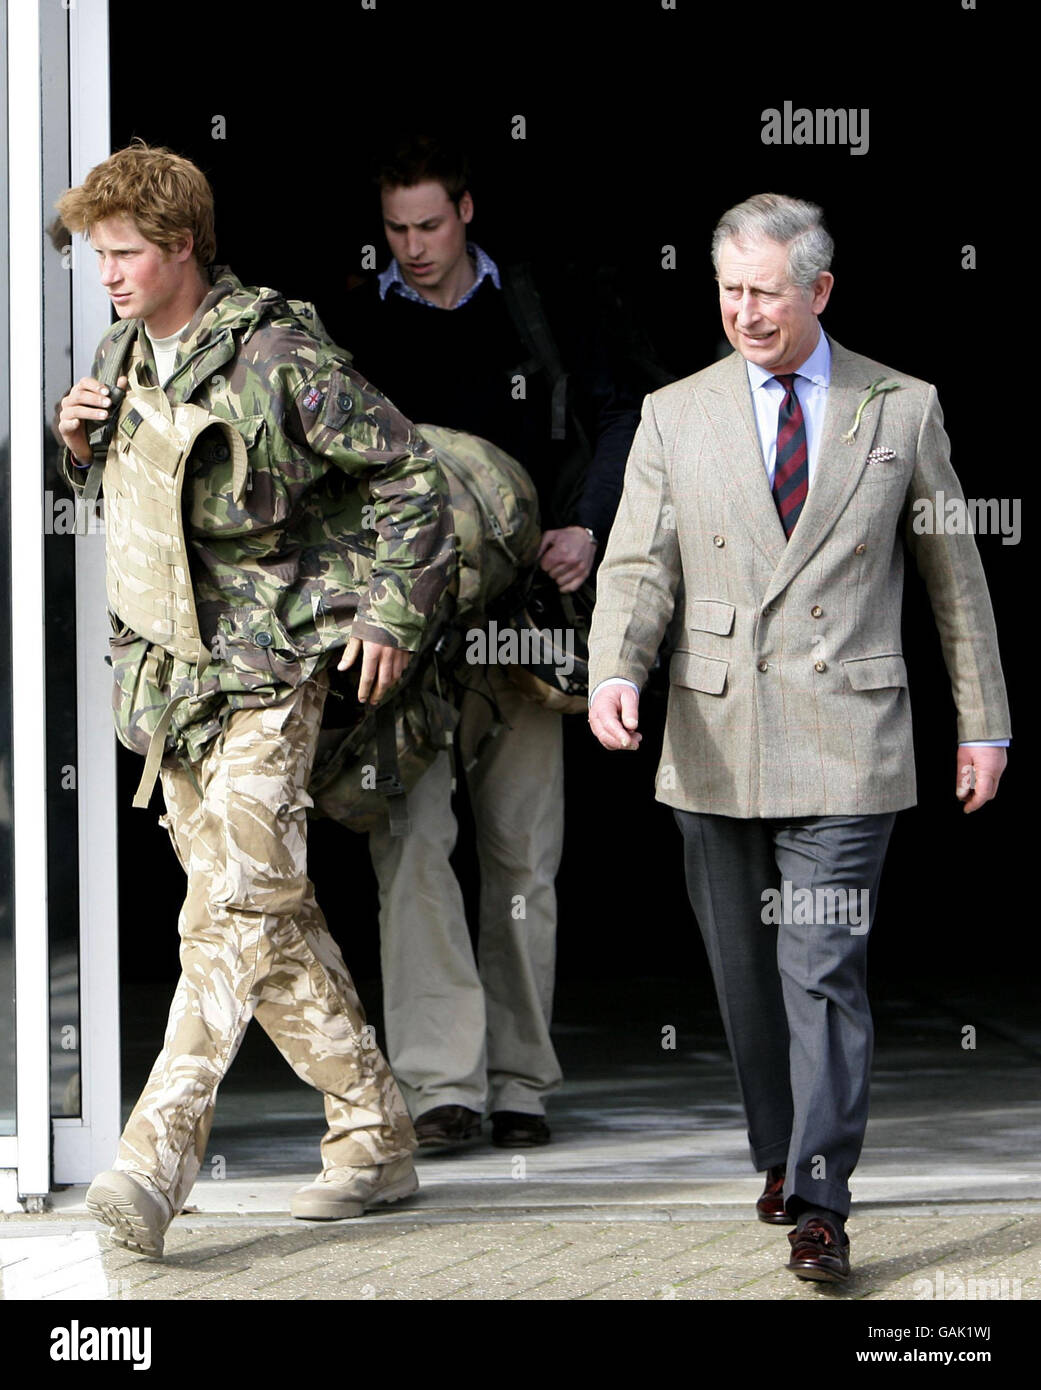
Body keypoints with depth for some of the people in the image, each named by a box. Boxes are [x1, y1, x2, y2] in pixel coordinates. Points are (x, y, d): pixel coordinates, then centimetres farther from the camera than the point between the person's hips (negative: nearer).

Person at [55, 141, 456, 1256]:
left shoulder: (279, 357, -12)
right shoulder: (120, 355, 9)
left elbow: (408, 472, -5)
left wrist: (391, 613, -6)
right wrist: (77, 441, 4)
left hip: (264, 670, -8)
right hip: (164, 665, 8)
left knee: (234, 908, -15)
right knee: (270, 913, 10)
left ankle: (155, 1159, -24)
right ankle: (375, 1139, 19)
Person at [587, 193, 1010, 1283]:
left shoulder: (902, 410, 5)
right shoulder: (674, 417, 7)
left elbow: (954, 575, 10)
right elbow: (638, 567, 2)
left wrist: (983, 724, 9)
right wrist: (614, 673, -18)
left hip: (843, 743, -2)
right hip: (714, 744, 3)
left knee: (823, 972, -10)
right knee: (746, 977, 10)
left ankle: (819, 1205, -9)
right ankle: (779, 1158, 27)